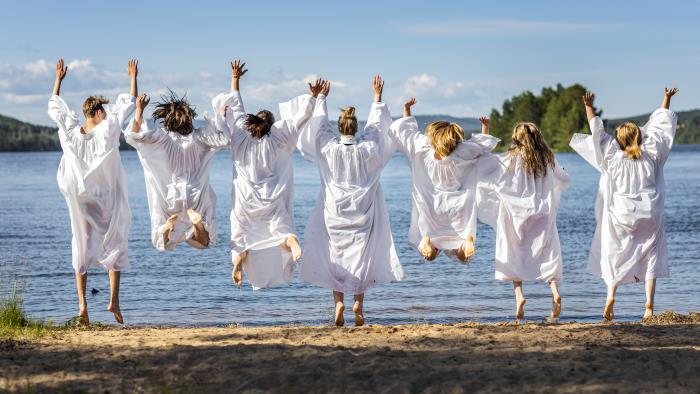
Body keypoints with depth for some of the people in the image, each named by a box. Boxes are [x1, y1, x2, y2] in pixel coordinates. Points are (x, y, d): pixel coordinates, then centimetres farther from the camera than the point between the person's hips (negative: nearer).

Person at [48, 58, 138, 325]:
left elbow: (55, 108, 11)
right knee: (116, 243, 10)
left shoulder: (69, 132, -5)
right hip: (107, 201, -3)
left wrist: (58, 80, 20)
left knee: (82, 247, 9)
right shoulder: (107, 131, -13)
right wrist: (133, 78, 6)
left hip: (79, 200, 3)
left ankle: (82, 304, 0)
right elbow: (128, 105, -5)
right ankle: (114, 300, -1)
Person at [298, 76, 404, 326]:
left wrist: (321, 97, 18)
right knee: (363, 254, 9)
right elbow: (376, 125, 6)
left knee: (335, 256, 9)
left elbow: (319, 122, 4)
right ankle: (358, 302, 1)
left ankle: (338, 301, -3)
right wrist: (378, 97, 17)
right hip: (362, 212, 0)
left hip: (334, 212, 0)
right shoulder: (367, 148, -10)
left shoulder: (328, 147, -11)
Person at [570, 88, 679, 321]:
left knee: (613, 255, 12)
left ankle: (611, 295, -7)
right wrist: (666, 100, 19)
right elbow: (660, 125, 8)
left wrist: (589, 108, 9)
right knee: (650, 256, 6)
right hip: (649, 216, 1)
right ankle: (649, 305, -4)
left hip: (620, 216, -1)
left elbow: (598, 132, -1)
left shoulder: (614, 158, -7)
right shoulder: (651, 155, -3)